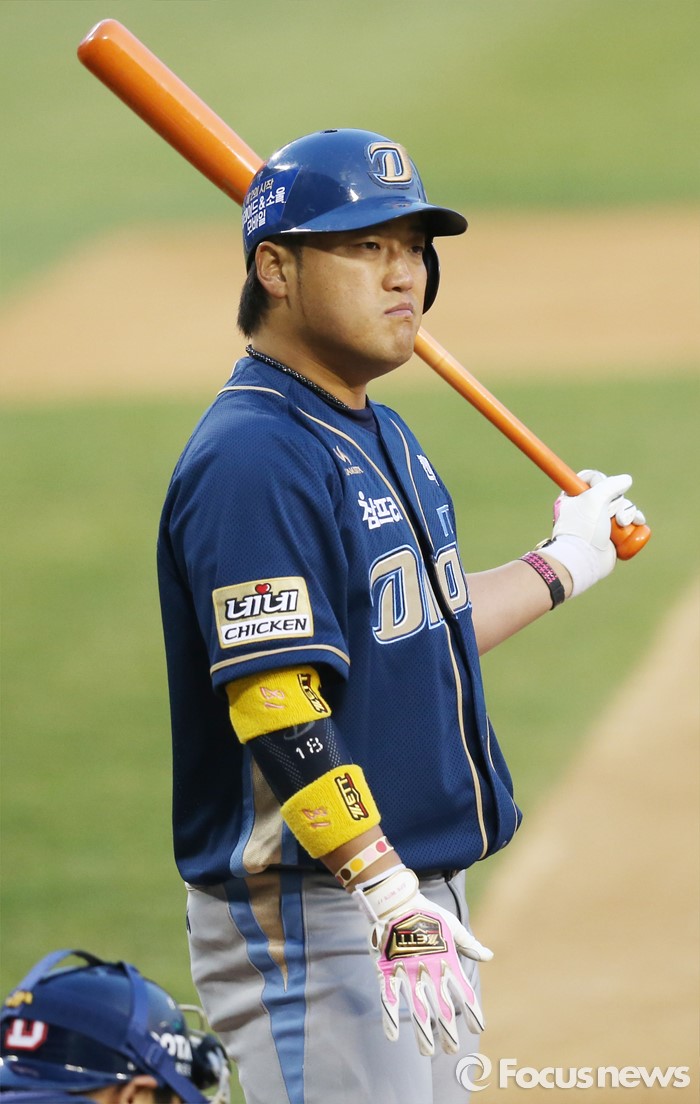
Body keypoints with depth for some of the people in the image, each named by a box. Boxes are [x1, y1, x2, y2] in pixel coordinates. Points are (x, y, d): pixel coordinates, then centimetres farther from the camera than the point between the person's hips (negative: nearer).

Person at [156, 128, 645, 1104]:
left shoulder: (382, 437, 14)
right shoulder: (252, 458, -18)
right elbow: (279, 712, -25)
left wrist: (562, 564, 37)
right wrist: (396, 905, -28)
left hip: (419, 895, 10)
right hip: (308, 918, -10)